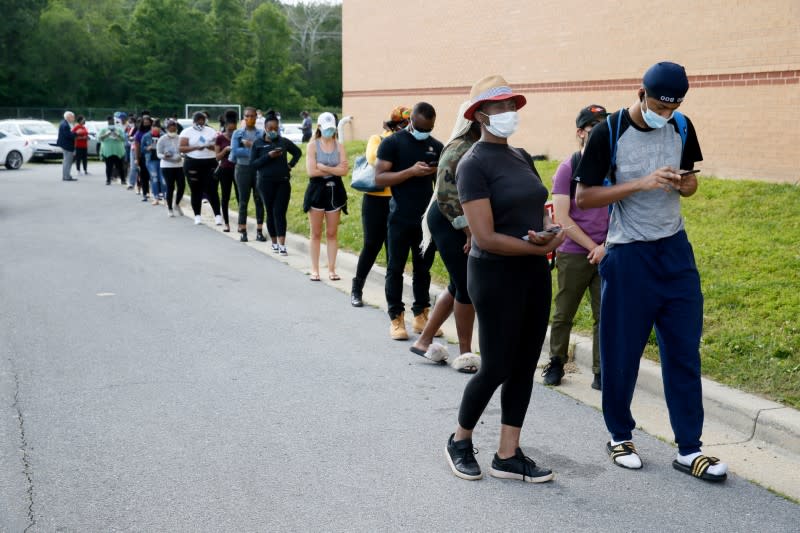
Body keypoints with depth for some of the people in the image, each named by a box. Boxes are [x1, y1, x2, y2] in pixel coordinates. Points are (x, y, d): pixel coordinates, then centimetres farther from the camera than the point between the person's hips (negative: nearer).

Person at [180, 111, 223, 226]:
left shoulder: (211, 131, 13)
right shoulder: (187, 132, 4)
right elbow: (181, 148, -5)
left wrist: (211, 146, -12)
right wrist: (196, 147, -18)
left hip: (210, 163, 1)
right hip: (193, 163, -1)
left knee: (211, 190, -4)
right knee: (196, 191, 3)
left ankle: (217, 215, -3)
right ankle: (197, 216, 11)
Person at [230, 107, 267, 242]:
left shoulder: (262, 133, 5)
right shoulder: (237, 133, 4)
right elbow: (235, 151, -9)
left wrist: (251, 144, -15)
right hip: (243, 169, 0)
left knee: (259, 200, 2)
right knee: (243, 201, 3)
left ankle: (259, 231, 9)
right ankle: (243, 232, 9)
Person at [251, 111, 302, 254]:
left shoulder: (284, 142, 5)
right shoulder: (258, 143, 1)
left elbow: (298, 152, 21)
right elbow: (253, 164, -3)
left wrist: (291, 165, 6)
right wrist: (268, 156, -15)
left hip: (283, 182, 0)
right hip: (266, 182, 0)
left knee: (280, 212, -7)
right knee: (270, 213, 7)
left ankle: (282, 245, -11)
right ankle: (274, 243, 20)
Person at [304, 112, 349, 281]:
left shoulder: (339, 146, 3)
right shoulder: (313, 146, -3)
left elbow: (344, 170, -9)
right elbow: (311, 171, -13)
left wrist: (323, 167, -13)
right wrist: (334, 169, -10)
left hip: (335, 191, 2)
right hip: (317, 190, -2)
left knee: (332, 233, 6)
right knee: (316, 233, 4)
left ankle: (331, 269, 13)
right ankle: (315, 270, 10)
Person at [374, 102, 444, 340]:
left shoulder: (437, 147, 10)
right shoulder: (392, 143, -4)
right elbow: (379, 178, -11)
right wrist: (411, 171, -20)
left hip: (427, 219, 4)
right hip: (400, 219, -4)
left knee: (423, 269, 10)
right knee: (396, 269, 3)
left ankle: (421, 315, 18)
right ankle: (396, 319, 10)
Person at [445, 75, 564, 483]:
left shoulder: (522, 157, 11)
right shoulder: (473, 164, -13)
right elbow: (485, 238, -20)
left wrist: (548, 233, -8)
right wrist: (541, 247, -13)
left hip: (535, 273, 8)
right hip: (496, 276, -7)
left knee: (524, 367, 9)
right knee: (496, 368, 1)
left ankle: (508, 456, 19)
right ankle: (460, 440, 25)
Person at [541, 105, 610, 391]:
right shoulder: (568, 168, -3)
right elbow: (561, 218, -7)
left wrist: (606, 246, -9)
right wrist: (592, 247, -8)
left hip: (607, 255, 2)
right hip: (573, 254, -2)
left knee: (605, 314, 2)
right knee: (564, 314, 8)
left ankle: (601, 372, 12)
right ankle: (556, 363, 26)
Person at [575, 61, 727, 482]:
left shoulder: (682, 127, 3)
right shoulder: (608, 134, -11)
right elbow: (583, 197, -12)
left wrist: (683, 184, -9)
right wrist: (642, 183, -22)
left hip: (675, 250, 4)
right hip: (628, 255, -4)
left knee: (684, 350, 4)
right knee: (621, 352, 4)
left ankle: (689, 450, 13)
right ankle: (620, 437, 25)